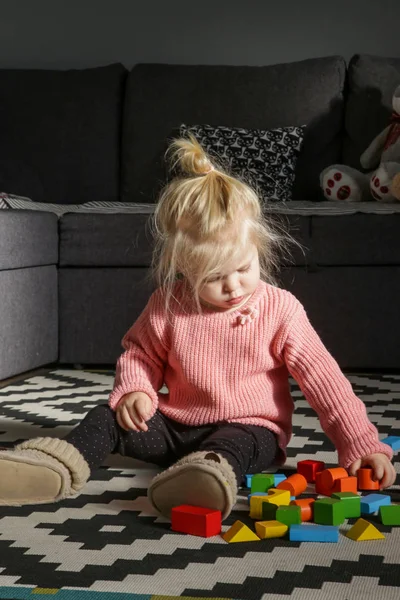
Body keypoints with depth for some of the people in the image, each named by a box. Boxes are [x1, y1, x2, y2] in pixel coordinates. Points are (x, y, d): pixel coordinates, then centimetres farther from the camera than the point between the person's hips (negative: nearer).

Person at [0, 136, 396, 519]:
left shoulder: (279, 309, -9)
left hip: (249, 429, -4)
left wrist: (361, 442, -14)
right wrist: (134, 390, -10)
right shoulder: (167, 306, -2)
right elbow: (140, 354, 13)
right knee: (108, 417, -13)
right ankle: (60, 467, -30)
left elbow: (321, 378, -9)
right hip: (176, 425, 4)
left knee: (234, 445, -37)